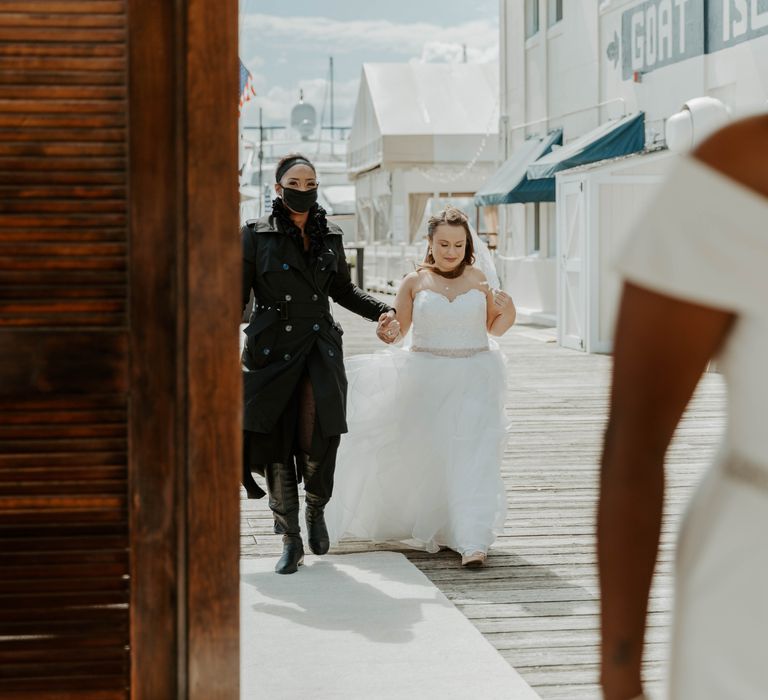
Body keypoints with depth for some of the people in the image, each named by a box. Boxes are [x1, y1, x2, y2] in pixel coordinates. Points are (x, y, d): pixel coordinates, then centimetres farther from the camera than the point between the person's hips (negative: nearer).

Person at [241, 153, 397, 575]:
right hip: (271, 351, -2)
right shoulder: (256, 235, 2)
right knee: (277, 445, -1)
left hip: (320, 350, 2)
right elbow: (236, 296, 2)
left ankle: (316, 509, 15)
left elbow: (342, 290, 23)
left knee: (319, 439, -15)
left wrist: (380, 311, 8)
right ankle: (291, 542, 12)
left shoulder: (329, 236, 11)